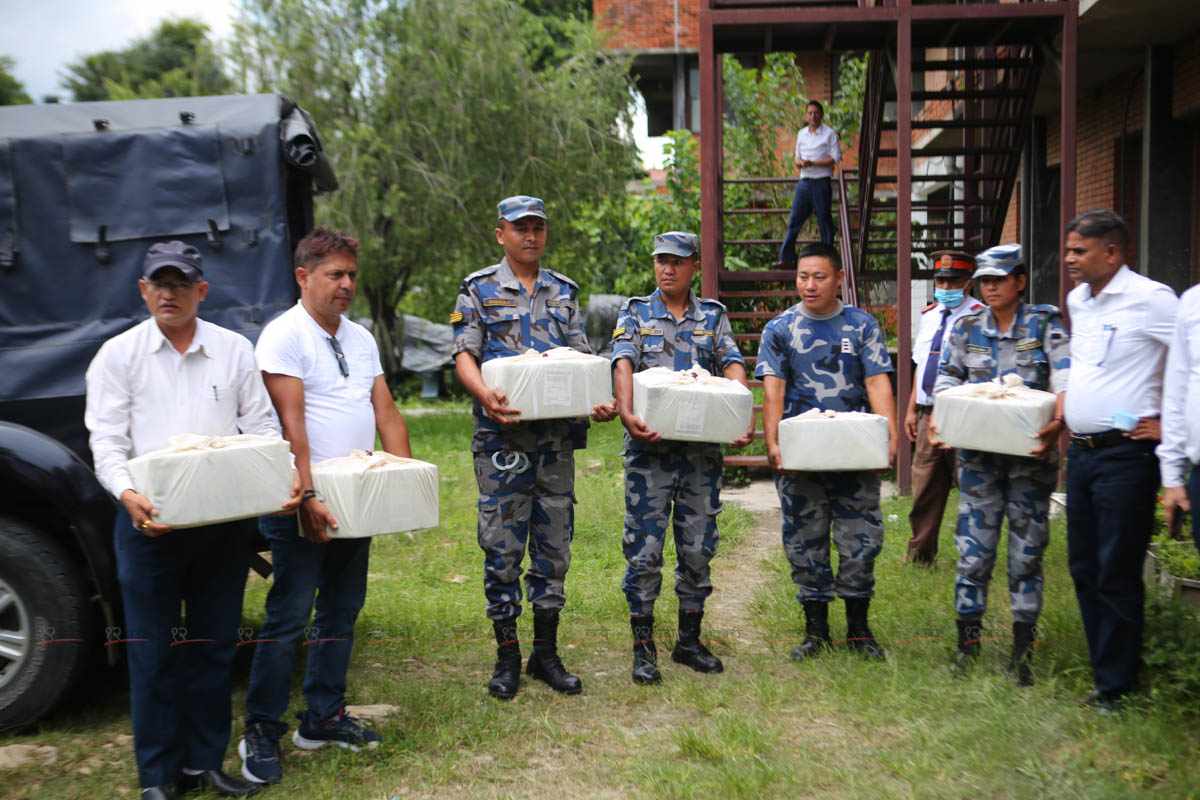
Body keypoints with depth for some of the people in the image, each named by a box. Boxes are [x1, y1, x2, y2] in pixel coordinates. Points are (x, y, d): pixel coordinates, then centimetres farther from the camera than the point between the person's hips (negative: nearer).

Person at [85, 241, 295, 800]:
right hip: (149, 520, -2)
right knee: (153, 650, 5)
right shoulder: (118, 355, 3)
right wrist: (127, 493, -22)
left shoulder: (235, 350, 8)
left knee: (214, 645, 10)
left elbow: (263, 427, 7)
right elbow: (106, 439, -3)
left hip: (224, 519, 2)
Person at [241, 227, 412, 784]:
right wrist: (307, 497, -25)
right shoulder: (284, 336, -9)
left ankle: (323, 718, 25)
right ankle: (261, 732, 8)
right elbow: (291, 424, -18)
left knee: (341, 611, 13)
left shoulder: (361, 339, 14)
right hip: (307, 502, -7)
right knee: (288, 618, -3)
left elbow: (387, 414, 11)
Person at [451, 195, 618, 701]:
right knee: (502, 548, 1)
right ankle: (507, 655, 13)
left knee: (554, 546, 8)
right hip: (503, 437, -3)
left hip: (558, 436, 4)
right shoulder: (478, 289, 4)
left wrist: (599, 401, -9)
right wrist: (485, 393, -26)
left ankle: (546, 653, 20)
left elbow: (582, 358, 11)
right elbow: (464, 355, -5)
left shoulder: (564, 292, 15)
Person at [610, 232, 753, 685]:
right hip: (649, 448, -2)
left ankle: (689, 641, 22)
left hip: (702, 449, 3)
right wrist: (626, 411, -29)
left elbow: (733, 366, -2)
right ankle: (643, 648, 9)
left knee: (698, 549, 9)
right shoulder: (635, 314, 6)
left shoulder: (713, 318, 12)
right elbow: (623, 364, -10)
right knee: (645, 550, -1)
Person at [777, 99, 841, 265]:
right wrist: (799, 163, -2)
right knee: (794, 220, -1)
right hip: (804, 181, 5)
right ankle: (786, 259, -2)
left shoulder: (830, 133, -2)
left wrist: (812, 163, -15)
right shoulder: (801, 134, 14)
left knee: (824, 220, 1)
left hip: (822, 182, -5)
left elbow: (836, 158, -8)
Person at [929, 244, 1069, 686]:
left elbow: (1064, 373, -14)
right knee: (973, 550, 2)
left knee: (1027, 551, 6)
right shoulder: (966, 328, 8)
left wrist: (1059, 416, -32)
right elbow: (947, 376, 4)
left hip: (1030, 453, -1)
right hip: (978, 453, 2)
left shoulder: (1044, 323, 0)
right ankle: (967, 641, 14)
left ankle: (1023, 648, 17)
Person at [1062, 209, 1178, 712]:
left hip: (1124, 453, -8)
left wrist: (1169, 423, -15)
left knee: (1116, 576, -2)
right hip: (1081, 451, 8)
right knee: (1084, 571, 13)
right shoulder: (1078, 300, 13)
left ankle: (1117, 689, 9)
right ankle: (1105, 674, 24)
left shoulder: (1149, 299, -13)